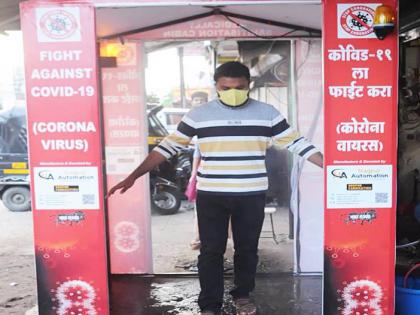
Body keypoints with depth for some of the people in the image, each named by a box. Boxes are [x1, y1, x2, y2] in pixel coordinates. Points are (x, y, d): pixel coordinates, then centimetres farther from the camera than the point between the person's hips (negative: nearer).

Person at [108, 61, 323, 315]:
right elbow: (169, 146, 0)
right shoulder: (199, 114, -1)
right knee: (211, 250, 3)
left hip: (252, 195, 1)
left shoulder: (267, 113, 1)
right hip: (210, 195, -1)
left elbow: (296, 143, 5)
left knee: (247, 248, 12)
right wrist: (134, 176, -4)